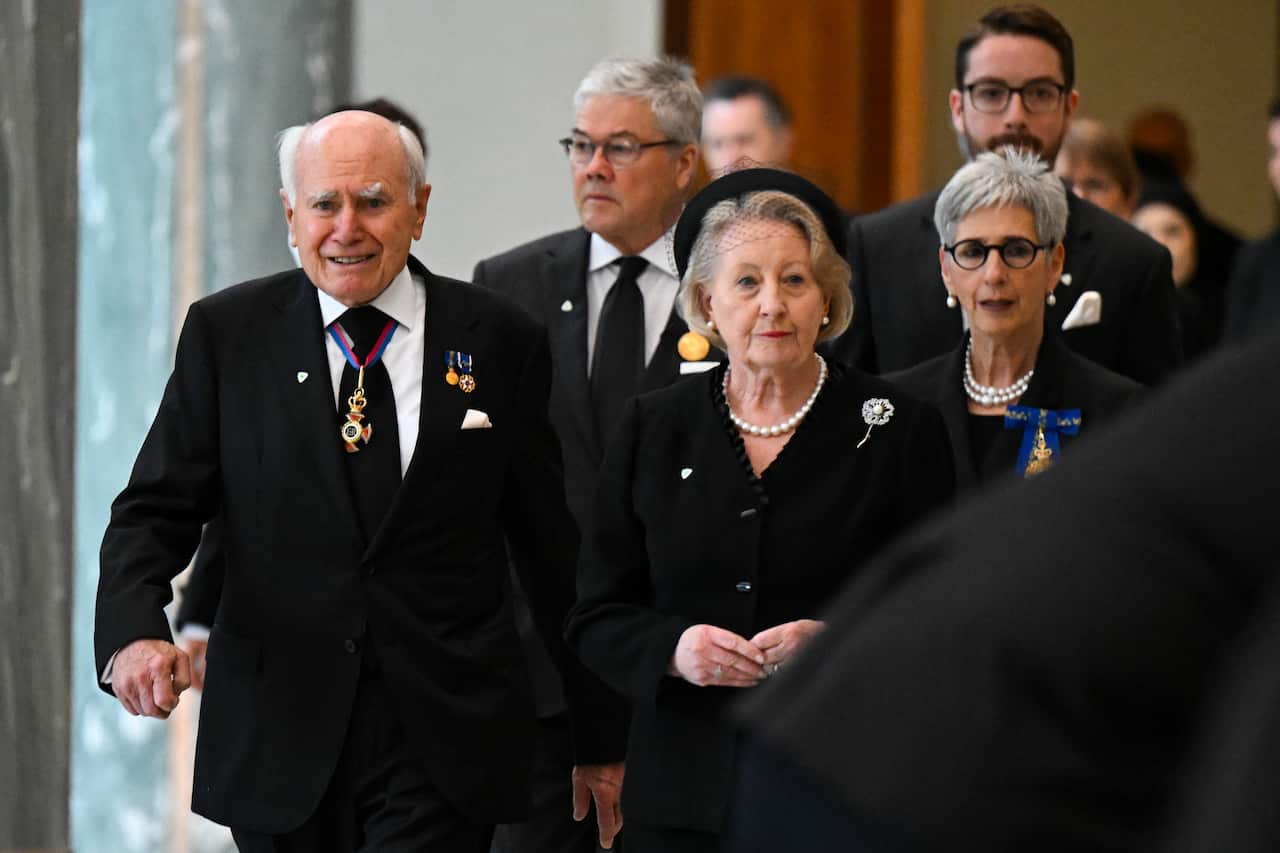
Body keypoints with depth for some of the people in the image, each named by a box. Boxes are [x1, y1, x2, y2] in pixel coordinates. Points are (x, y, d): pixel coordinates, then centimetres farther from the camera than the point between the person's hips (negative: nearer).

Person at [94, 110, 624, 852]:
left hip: (443, 747, -1)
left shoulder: (500, 343, 3)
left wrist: (599, 737, 10)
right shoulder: (226, 335, 4)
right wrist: (134, 634, -21)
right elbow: (154, 513, 1)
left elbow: (555, 551, 7)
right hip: (279, 745, 2)